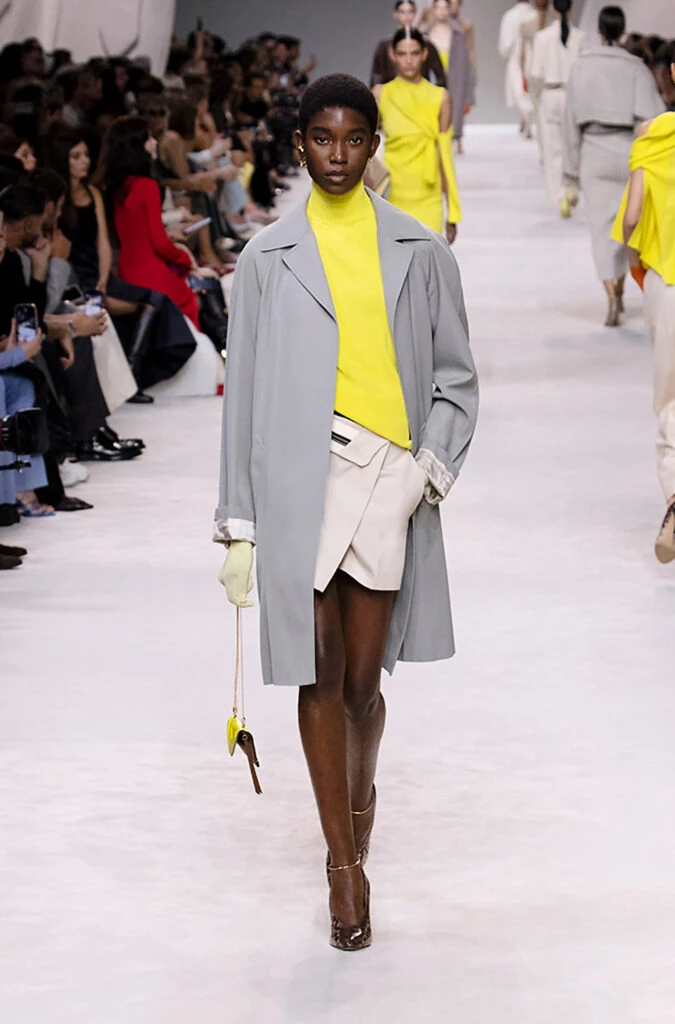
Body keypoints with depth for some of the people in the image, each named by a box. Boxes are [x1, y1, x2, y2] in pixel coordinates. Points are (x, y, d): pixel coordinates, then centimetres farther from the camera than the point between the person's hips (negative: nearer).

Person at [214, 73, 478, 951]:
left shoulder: (421, 252, 8)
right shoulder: (268, 259, 7)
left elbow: (456, 379, 11)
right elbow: (243, 395, 6)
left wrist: (432, 467, -7)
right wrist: (239, 526, 3)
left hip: (386, 480, 1)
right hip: (298, 483, 0)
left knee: (362, 681, 6)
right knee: (320, 676, -1)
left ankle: (358, 798, 37)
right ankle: (346, 865, 10)